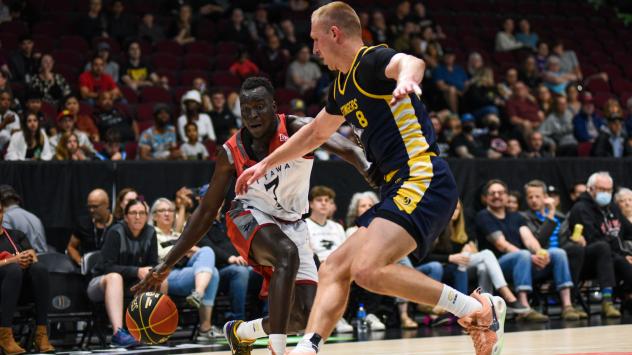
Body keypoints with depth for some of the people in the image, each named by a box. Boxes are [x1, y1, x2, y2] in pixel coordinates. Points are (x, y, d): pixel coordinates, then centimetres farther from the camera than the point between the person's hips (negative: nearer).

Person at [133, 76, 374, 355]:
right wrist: (167, 264, -9)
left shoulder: (296, 130, -20)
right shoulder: (232, 153, -15)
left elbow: (346, 149, -37)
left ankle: (241, 332, 20)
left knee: (306, 315, -7)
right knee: (287, 254, -36)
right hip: (251, 217, -2)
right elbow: (206, 211, -6)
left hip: (291, 224, 2)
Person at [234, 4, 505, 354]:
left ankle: (478, 308, -19)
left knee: (367, 269, -25)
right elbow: (315, 133, 40)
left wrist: (405, 80, -54)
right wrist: (265, 164, 46)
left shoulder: (372, 60, -6)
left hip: (423, 181, -10)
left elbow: (411, 62, -30)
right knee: (333, 269, 7)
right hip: (399, 190, 10)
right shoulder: (344, 85, 22)